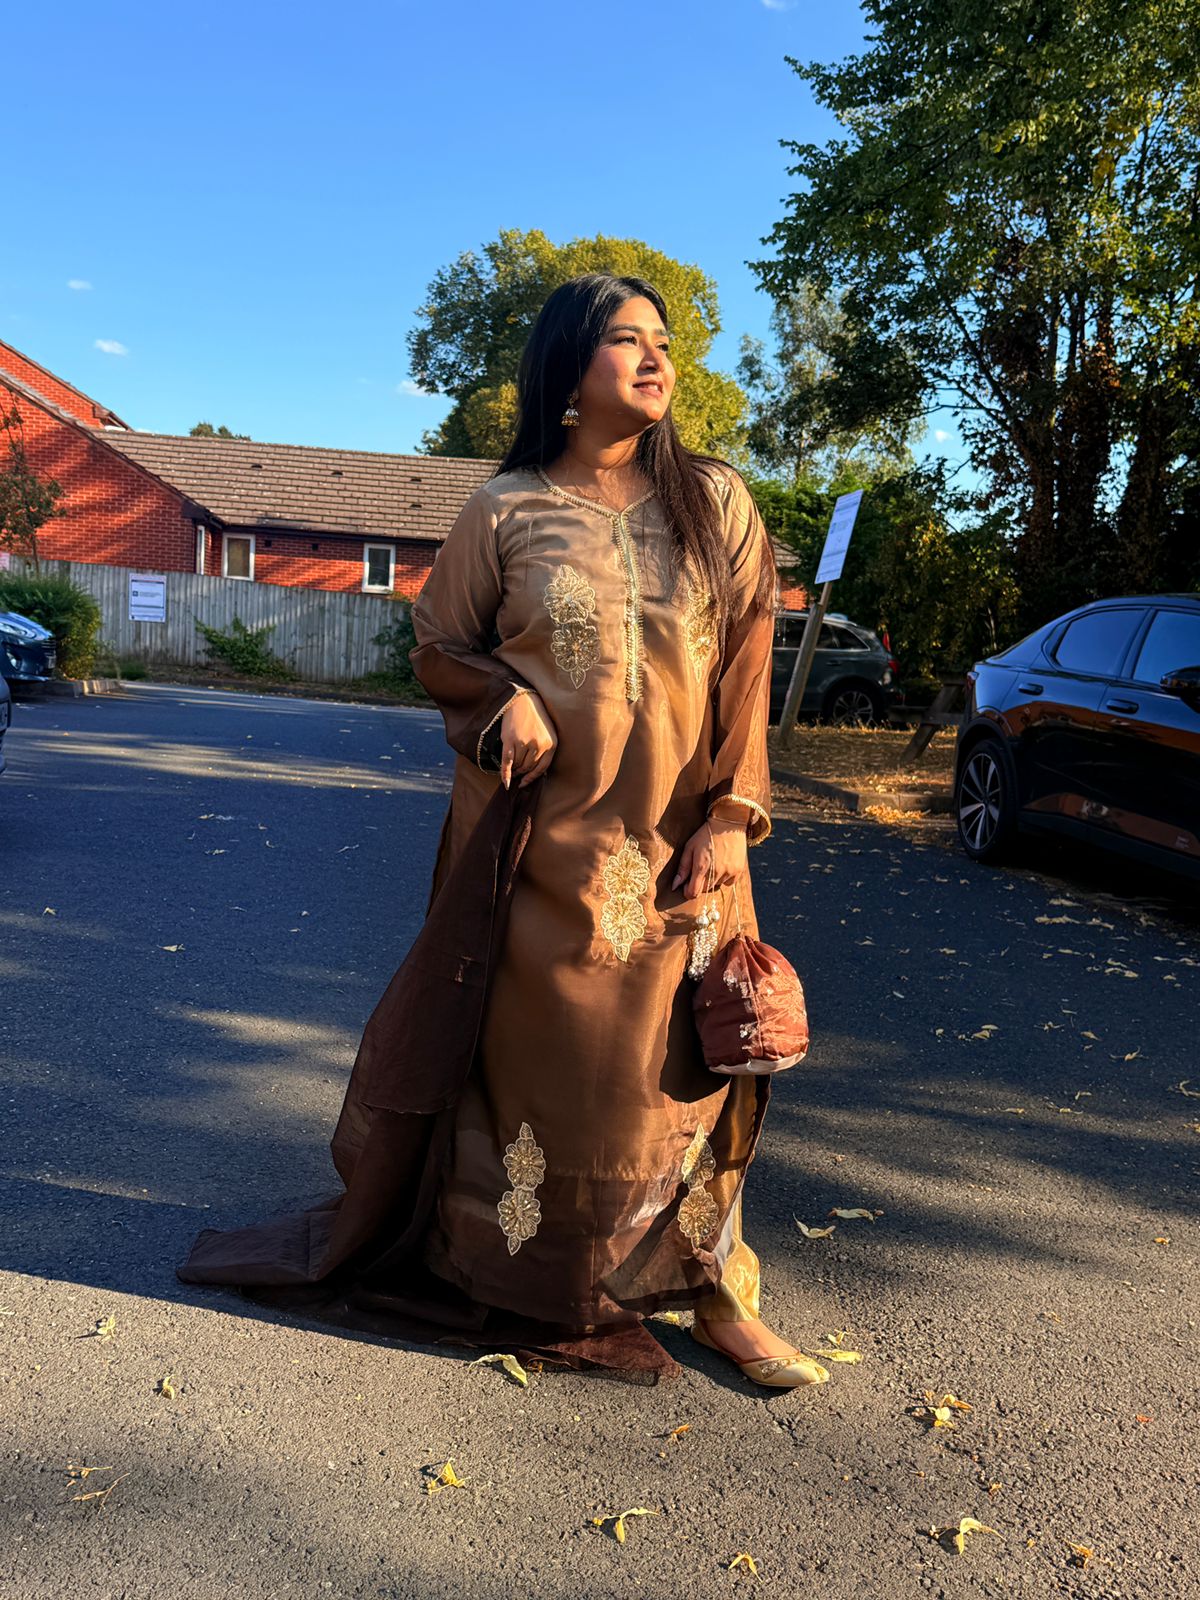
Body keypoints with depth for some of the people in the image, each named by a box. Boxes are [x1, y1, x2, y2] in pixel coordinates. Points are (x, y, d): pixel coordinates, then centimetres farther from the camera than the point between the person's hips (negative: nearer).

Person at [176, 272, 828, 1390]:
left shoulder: (717, 503, 5)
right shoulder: (505, 512, 1)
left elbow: (746, 668, 1)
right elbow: (436, 649, 9)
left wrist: (730, 816, -7)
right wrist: (504, 695, -13)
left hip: (676, 841, 2)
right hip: (539, 836, -1)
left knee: (683, 1060, 9)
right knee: (516, 1052, 9)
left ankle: (713, 1292, 26)